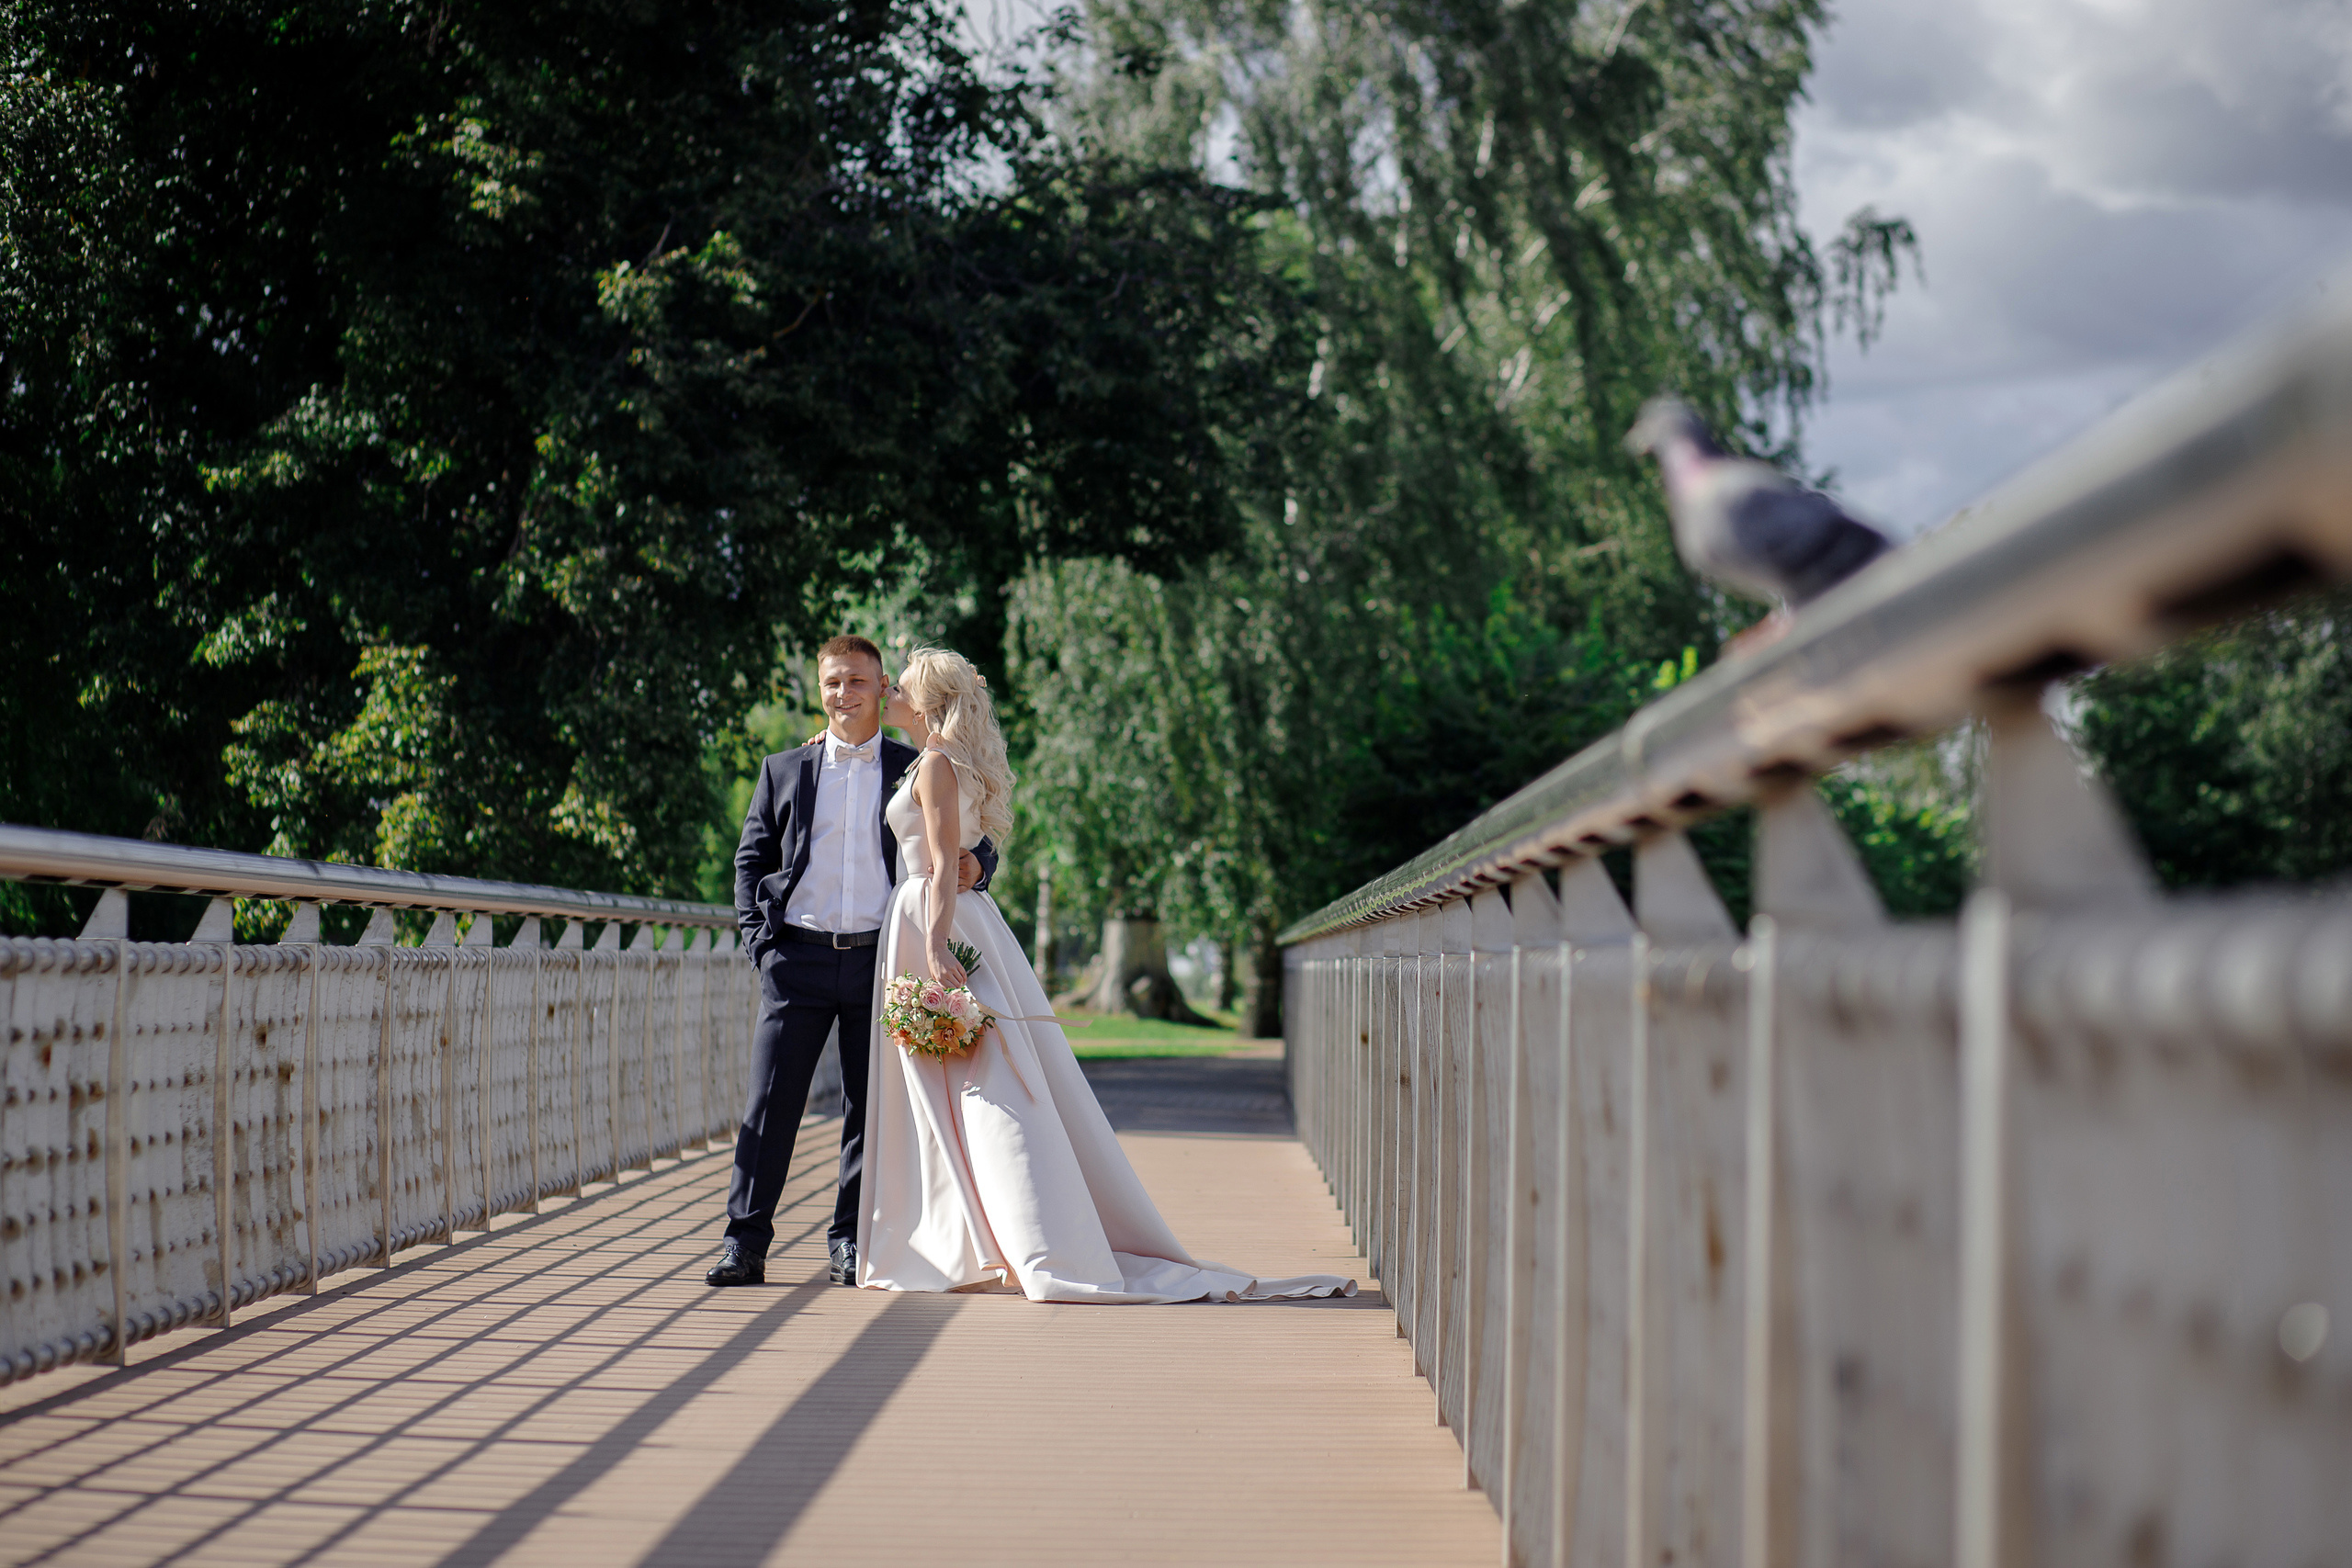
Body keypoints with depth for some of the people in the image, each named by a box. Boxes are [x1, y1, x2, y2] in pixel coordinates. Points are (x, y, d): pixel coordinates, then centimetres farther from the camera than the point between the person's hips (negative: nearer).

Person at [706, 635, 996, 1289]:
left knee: (870, 1107, 4)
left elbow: (971, 843, 13)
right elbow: (750, 861, 12)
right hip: (798, 959, 0)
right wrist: (760, 941, -1)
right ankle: (744, 1243, -2)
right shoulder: (783, 771, 12)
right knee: (771, 1101, -5)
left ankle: (852, 1240, 13)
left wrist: (976, 864, -12)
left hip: (880, 959, 0)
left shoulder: (916, 771, 9)